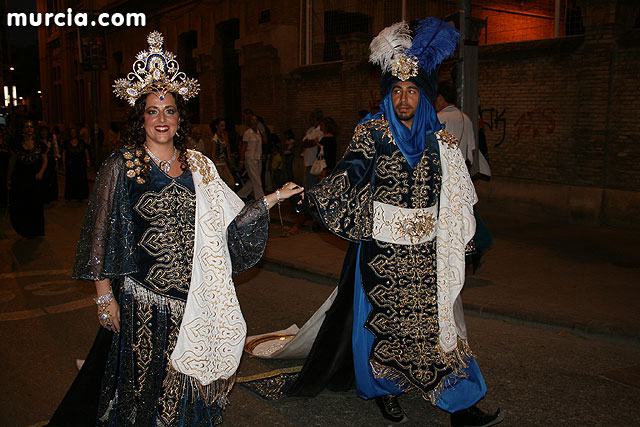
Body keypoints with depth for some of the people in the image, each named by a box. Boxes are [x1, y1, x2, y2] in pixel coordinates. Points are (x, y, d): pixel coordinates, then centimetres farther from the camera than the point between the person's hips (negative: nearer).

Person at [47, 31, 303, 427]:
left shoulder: (198, 165, 7)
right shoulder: (121, 165, -4)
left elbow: (229, 218, 7)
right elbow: (101, 235, -3)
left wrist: (273, 198, -2)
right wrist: (105, 296, -5)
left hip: (195, 298, 3)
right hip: (143, 299, -3)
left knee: (189, 379, 14)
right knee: (147, 383, 8)